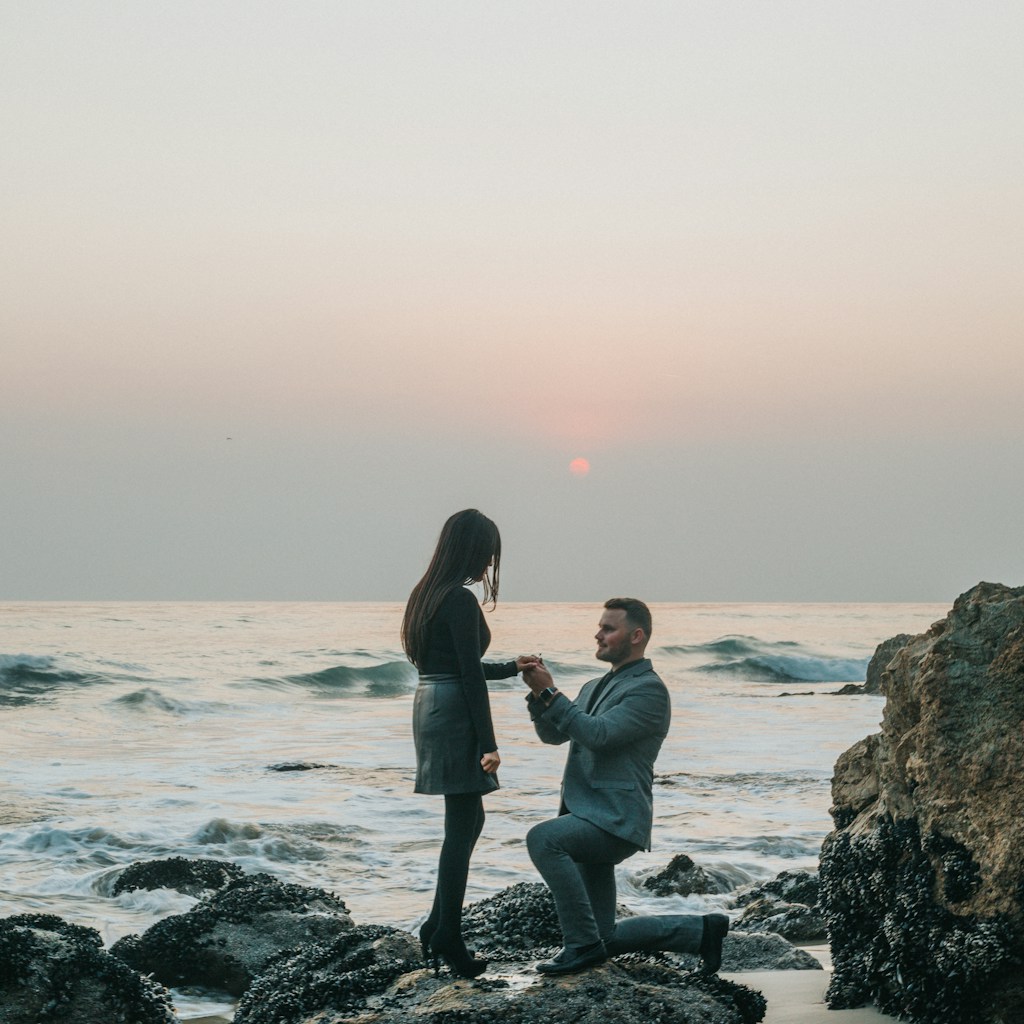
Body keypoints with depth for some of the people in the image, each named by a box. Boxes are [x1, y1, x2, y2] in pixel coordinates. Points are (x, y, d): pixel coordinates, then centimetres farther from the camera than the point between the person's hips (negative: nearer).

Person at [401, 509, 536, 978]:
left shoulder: (428, 595, 13)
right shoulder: (461, 601, -16)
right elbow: (470, 677, -18)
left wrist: (510, 668, 29)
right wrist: (488, 744, -17)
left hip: (430, 707, 10)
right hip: (453, 716, -10)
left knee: (467, 820, 16)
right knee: (462, 824, -3)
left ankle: (438, 926, 19)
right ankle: (447, 936, 1)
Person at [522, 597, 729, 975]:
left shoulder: (649, 689, -9)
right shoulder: (596, 687, 20)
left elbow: (597, 734, -20)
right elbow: (552, 734, 13)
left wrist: (550, 692, -19)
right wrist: (538, 693, -4)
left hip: (615, 820, -9)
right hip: (589, 817, 9)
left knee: (543, 839, -33)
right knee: (606, 939, 8)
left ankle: (583, 943, -25)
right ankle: (700, 930, 21)